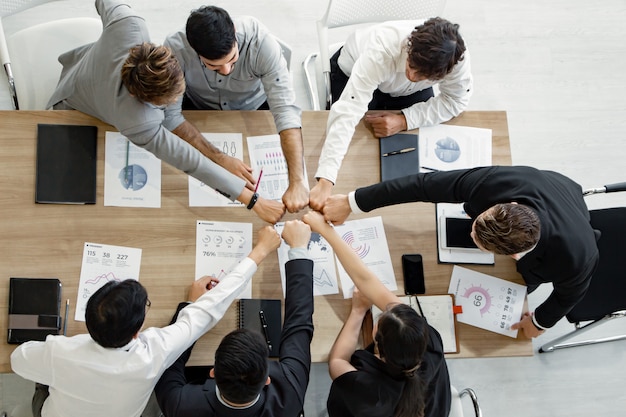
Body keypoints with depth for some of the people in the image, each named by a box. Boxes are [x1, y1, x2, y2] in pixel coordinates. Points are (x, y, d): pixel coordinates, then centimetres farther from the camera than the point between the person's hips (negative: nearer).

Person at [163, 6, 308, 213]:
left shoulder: (260, 41, -36)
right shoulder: (175, 48, -34)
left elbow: (285, 110, -40)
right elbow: (170, 114, -29)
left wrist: (298, 182, -48)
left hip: (254, 107, 0)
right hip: (199, 109, 0)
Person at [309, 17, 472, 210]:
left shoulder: (456, 57, -36)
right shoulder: (382, 52, -45)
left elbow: (456, 100, -19)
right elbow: (347, 113, -52)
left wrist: (405, 120, -34)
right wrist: (325, 182, -61)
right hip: (352, 74, -2)